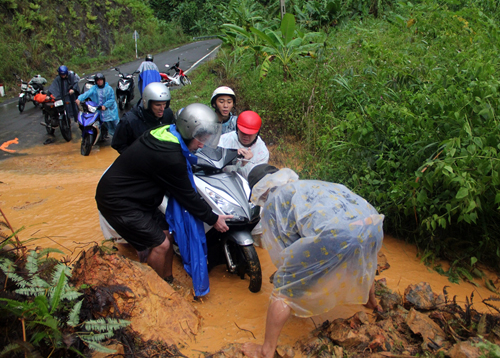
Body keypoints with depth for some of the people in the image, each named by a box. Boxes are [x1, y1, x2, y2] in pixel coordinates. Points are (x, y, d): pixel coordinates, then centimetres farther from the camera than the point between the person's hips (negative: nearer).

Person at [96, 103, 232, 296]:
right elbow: (186, 194, -19)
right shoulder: (169, 156, -31)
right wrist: (212, 218, -7)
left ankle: (168, 281, 27)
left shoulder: (166, 132, -2)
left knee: (166, 233, 12)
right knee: (160, 245, -6)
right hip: (118, 201, -10)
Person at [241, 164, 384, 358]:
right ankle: (371, 302, 67)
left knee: (284, 287, 11)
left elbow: (282, 253, 14)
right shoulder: (312, 184, 35)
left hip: (336, 235, -8)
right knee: (362, 263, 42)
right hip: (375, 226, 8)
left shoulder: (272, 202, 16)